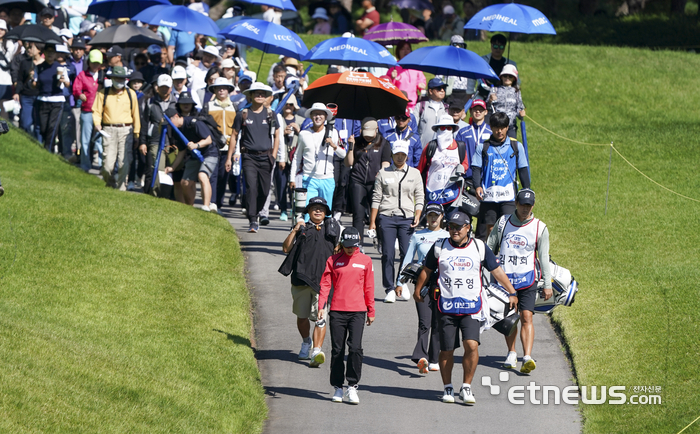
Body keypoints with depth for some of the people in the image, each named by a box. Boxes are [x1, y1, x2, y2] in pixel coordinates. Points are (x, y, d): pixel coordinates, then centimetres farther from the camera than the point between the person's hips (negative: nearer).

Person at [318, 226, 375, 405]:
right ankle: (338, 387, 14)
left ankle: (352, 386, -4)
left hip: (357, 311, -1)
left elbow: (369, 287, 12)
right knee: (337, 350, 3)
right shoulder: (333, 260, 6)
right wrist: (321, 306, -8)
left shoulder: (365, 261, 7)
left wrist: (371, 311, 13)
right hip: (337, 311, 1)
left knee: (355, 348, -13)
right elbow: (325, 283, 4)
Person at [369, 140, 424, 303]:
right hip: (387, 216, -1)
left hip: (407, 217, 1)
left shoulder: (414, 173, 12)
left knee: (406, 253, -7)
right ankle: (390, 289, -2)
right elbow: (376, 198, 8)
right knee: (388, 254, -6)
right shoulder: (383, 173, 9)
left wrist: (418, 215, -4)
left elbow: (419, 197, 11)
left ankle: (402, 285, 10)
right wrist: (372, 222, 3)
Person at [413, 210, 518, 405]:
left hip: (472, 306, -1)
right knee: (446, 350, 2)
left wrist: (512, 292, 10)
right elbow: (427, 270, 19)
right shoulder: (439, 248, 5)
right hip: (446, 307, 1)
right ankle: (447, 388, 20)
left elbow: (496, 271, 11)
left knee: (471, 345, -16)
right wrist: (417, 290, 25)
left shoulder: (479, 247, 4)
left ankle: (466, 387, -4)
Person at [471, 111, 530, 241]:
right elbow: (476, 168, 5)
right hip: (488, 195, 1)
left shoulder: (516, 146, 7)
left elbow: (523, 169, 11)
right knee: (489, 228, 5)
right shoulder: (483, 147, 6)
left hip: (508, 196, -1)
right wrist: (477, 186, -13)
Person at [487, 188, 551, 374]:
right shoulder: (503, 222, 6)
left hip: (527, 279, -2)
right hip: (504, 278, 2)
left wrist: (547, 285, -1)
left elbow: (544, 257, 3)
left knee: (526, 317, -14)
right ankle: (511, 353, 24)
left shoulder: (539, 228, 2)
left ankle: (527, 358, -24)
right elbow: (489, 247, 12)